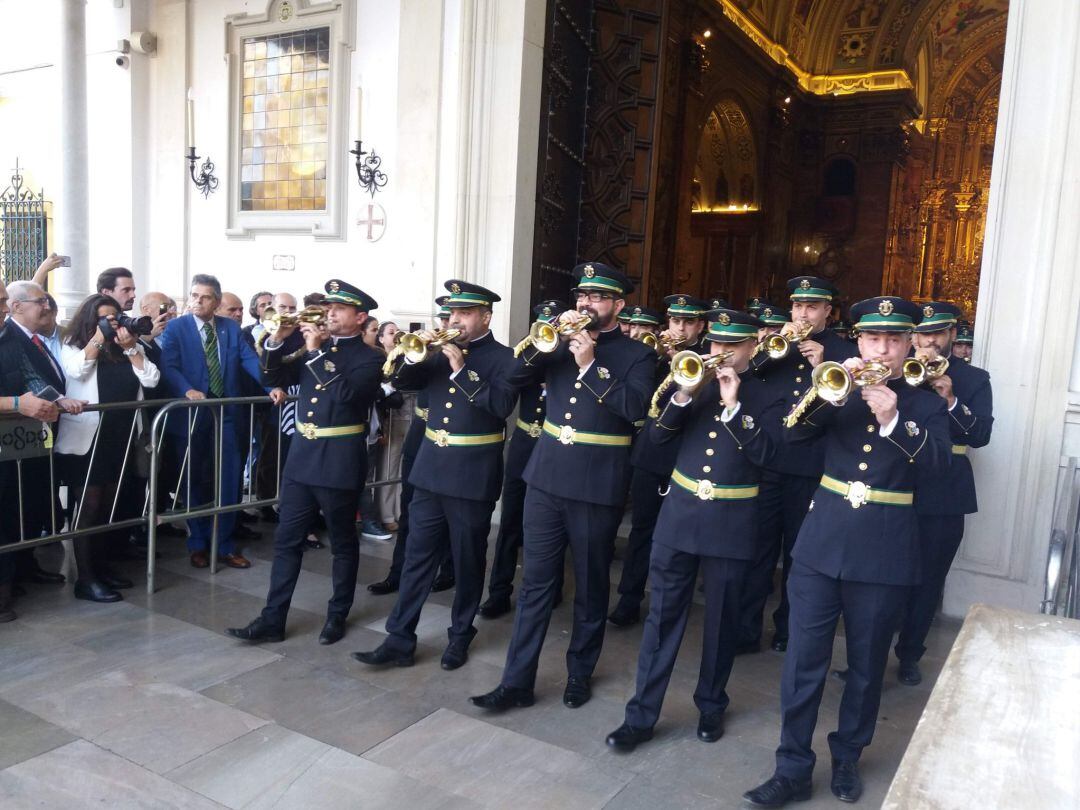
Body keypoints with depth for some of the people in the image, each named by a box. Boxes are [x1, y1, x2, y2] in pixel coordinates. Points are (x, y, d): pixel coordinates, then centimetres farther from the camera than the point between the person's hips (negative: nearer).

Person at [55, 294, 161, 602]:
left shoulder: (131, 348, 10)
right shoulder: (73, 346, 0)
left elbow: (151, 379, -2)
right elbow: (75, 371, -21)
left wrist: (130, 347, -9)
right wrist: (98, 338, -14)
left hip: (120, 439, 5)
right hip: (84, 439, -5)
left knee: (106, 507, 14)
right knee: (88, 506, -3)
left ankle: (100, 566, 27)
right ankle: (85, 579, 3)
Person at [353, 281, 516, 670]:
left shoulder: (502, 358, -5)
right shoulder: (441, 352, 11)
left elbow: (502, 405, -19)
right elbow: (401, 380, 9)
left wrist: (461, 370, -21)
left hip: (473, 474, -5)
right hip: (431, 468, 5)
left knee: (467, 560, 7)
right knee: (417, 555, 7)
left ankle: (460, 636, 23)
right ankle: (400, 639, 13)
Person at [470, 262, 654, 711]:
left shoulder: (637, 355, -1)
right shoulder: (561, 342, 12)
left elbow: (635, 407, -18)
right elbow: (515, 375, 3)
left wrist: (590, 364, -20)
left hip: (598, 486, -4)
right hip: (546, 476, 4)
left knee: (591, 587, 10)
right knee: (535, 583, 7)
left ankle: (580, 673, 28)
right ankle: (517, 681, 14)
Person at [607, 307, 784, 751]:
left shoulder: (767, 398, -1)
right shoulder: (696, 384, 7)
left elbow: (763, 453, -16)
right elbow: (657, 434, -2)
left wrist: (733, 406, -22)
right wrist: (684, 394, -15)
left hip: (730, 523, -2)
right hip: (679, 514, 2)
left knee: (721, 619, 11)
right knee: (662, 615, 5)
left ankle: (711, 705, 31)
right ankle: (642, 714, 13)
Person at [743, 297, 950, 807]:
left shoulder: (926, 404, 3)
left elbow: (937, 463, -13)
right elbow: (792, 432, -7)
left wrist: (892, 419, -26)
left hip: (885, 552, -1)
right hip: (822, 541, 1)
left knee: (866, 665, 12)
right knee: (803, 660, 2)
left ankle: (847, 758, 32)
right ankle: (793, 769, 15)